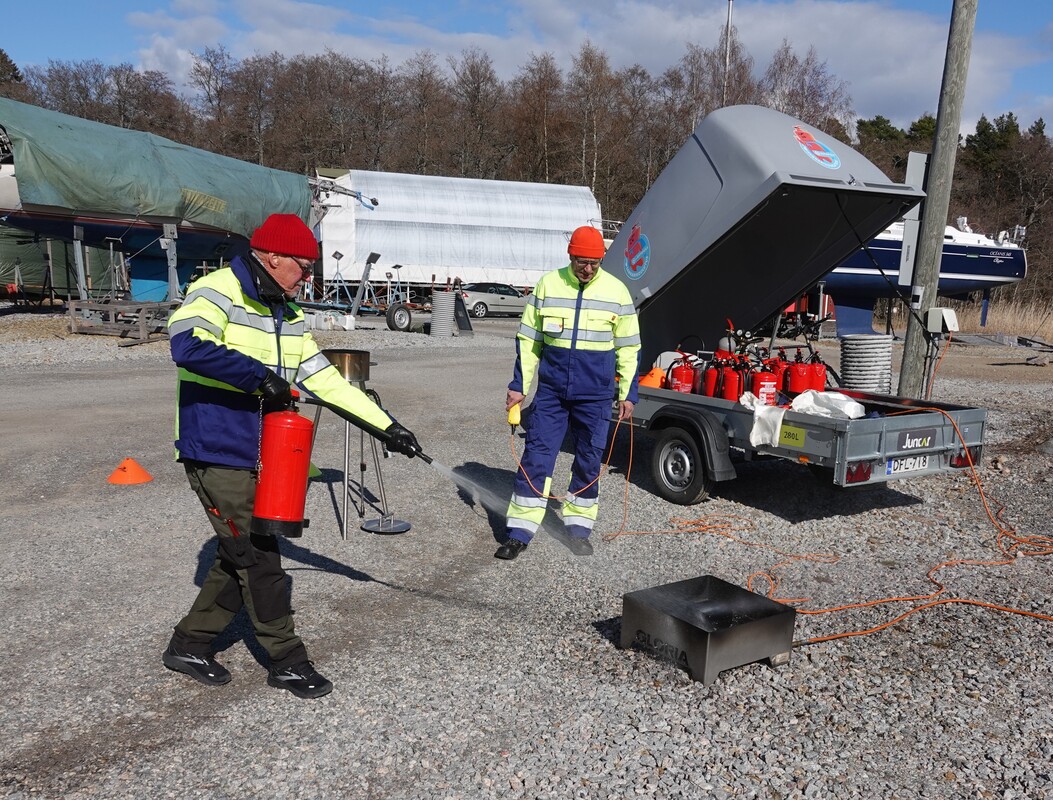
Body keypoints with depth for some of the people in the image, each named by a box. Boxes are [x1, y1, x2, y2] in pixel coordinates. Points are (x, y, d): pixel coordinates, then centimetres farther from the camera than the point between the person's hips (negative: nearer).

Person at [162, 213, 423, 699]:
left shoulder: (287, 316, 12)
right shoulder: (218, 292, -14)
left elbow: (324, 378, 10)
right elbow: (187, 344, -34)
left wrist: (386, 425, 6)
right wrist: (260, 375, -26)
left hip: (255, 456, 9)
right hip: (216, 455, -9)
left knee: (239, 556, 16)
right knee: (259, 559, 0)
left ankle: (189, 645, 34)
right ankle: (287, 661, 16)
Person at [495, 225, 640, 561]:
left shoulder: (616, 290, 0)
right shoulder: (548, 284, 1)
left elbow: (628, 347, 6)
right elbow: (528, 339, 6)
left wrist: (627, 392, 3)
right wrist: (519, 385, 3)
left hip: (595, 394, 0)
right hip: (550, 389, 0)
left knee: (589, 461, 8)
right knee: (536, 457, -1)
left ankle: (578, 527, 24)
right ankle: (519, 532, 7)